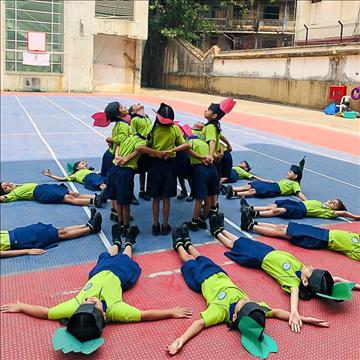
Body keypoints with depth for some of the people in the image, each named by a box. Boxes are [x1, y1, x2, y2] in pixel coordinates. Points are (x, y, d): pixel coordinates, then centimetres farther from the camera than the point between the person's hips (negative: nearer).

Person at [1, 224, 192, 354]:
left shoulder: (74, 307, -43)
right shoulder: (114, 311, -47)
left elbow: (44, 312, -29)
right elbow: (145, 315, -40)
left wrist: (20, 307, -18)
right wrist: (172, 313, -36)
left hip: (99, 272, 2)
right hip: (119, 275, -2)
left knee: (110, 257, 31)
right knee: (124, 258, 28)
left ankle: (117, 242, 63)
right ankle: (129, 242, 61)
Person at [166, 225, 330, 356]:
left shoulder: (221, 310, -49)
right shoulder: (253, 308, -37)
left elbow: (200, 323, -56)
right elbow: (276, 311, -32)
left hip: (202, 278, -3)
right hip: (220, 275, 3)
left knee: (190, 261, 27)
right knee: (200, 258, 30)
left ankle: (179, 243, 60)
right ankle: (186, 243, 61)